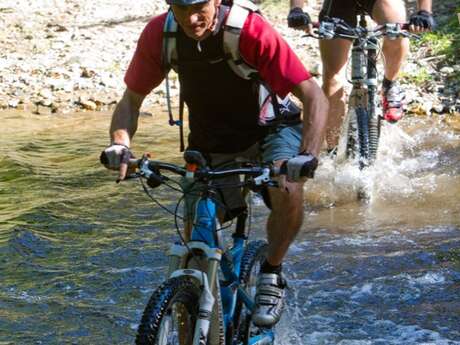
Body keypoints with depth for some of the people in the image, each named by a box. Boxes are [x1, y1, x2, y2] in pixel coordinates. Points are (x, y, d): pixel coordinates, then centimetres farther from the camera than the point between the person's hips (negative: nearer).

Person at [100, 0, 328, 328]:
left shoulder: (250, 29, -31)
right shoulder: (159, 34, -21)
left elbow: (314, 96, -32)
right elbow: (132, 99, -10)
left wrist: (308, 156, -48)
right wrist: (120, 143, -32)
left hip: (268, 127, -3)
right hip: (209, 140, 3)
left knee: (288, 190, -33)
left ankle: (271, 276, -9)